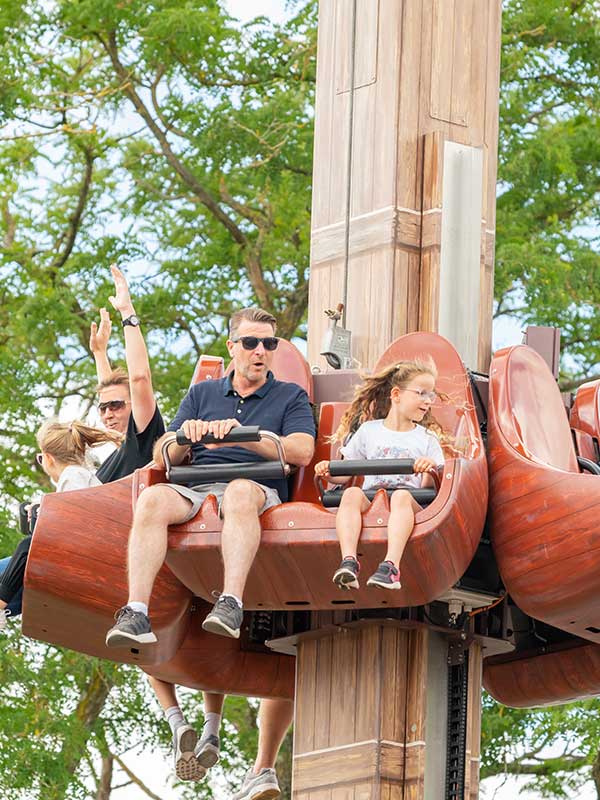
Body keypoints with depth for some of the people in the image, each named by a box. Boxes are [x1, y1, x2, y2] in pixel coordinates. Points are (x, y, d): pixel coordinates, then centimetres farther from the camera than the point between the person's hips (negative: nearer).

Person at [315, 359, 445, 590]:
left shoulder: (427, 439, 19)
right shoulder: (369, 431, 20)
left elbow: (428, 488, 9)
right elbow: (345, 474, 20)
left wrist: (429, 472, -13)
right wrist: (327, 472, -1)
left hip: (408, 502, -1)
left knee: (401, 496, -37)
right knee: (352, 493, -32)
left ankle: (391, 565, -56)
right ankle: (349, 561, -51)